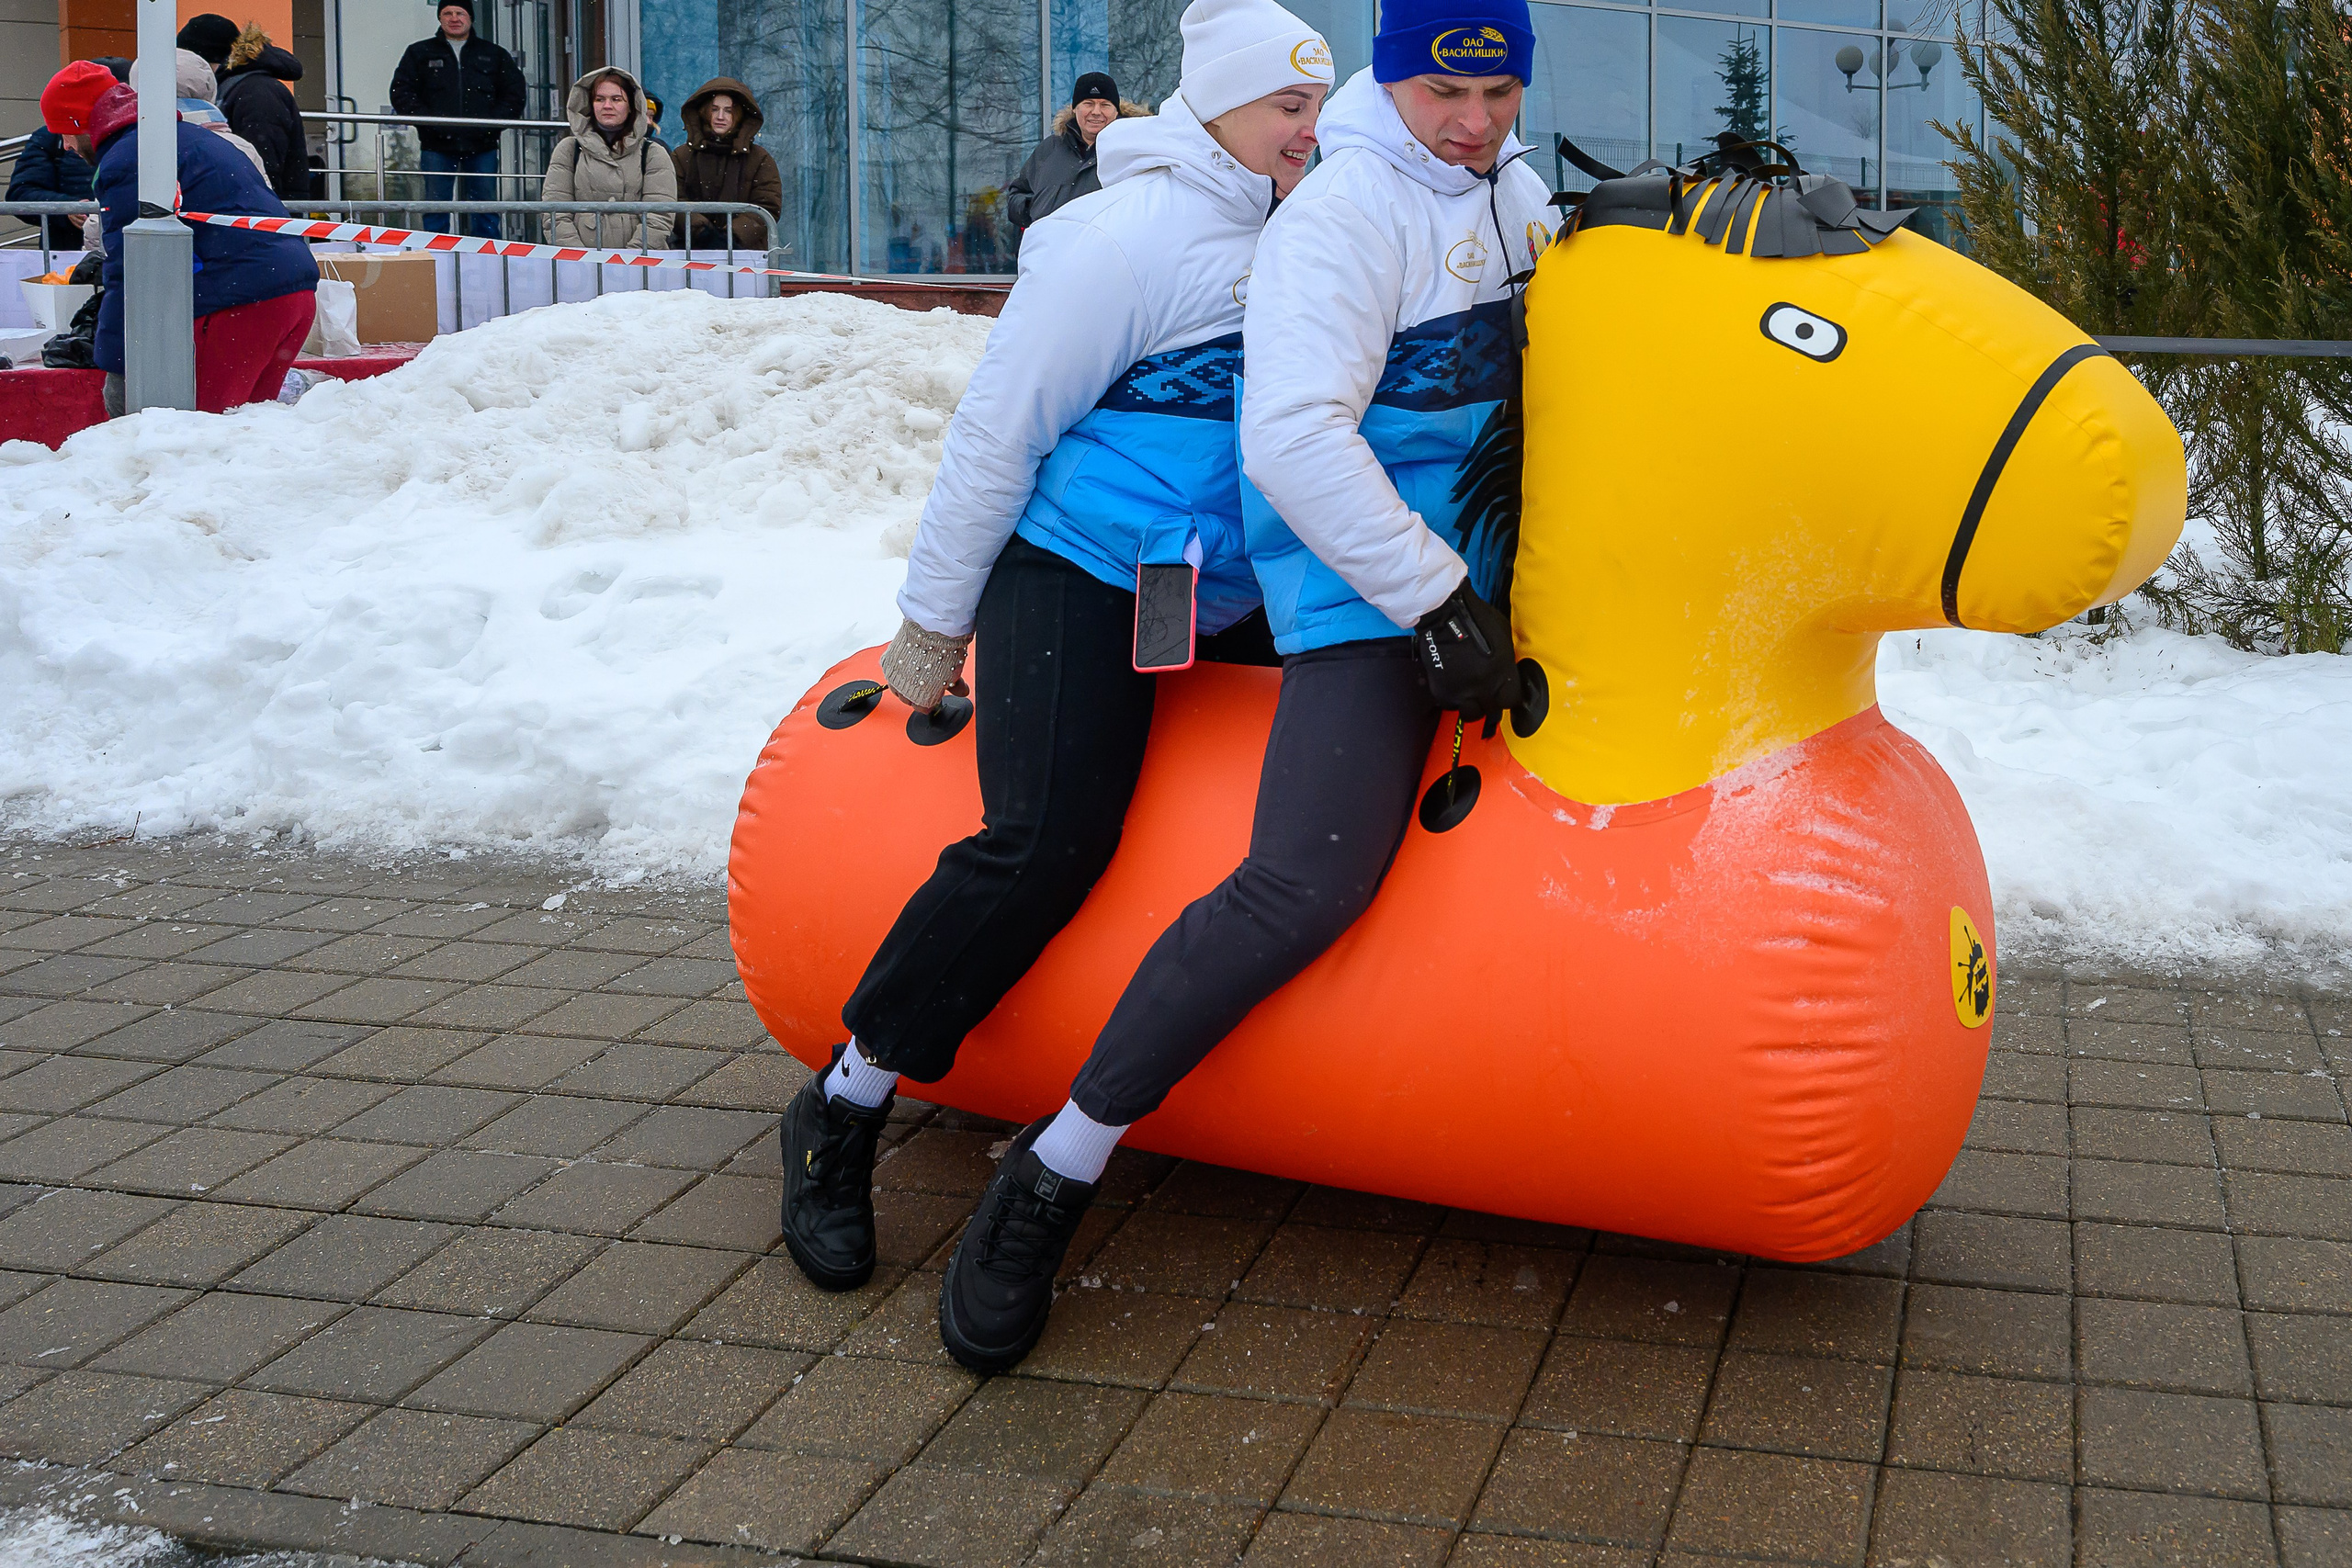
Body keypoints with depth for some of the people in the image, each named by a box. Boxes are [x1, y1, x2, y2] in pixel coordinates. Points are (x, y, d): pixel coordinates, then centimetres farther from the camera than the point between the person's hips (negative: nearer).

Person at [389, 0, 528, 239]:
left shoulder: (494, 55, 13)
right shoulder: (420, 53, 11)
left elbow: (515, 93, 10)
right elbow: (401, 93, 5)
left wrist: (493, 122, -5)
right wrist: (428, 121, -9)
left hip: (482, 146, 1)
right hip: (437, 145, -1)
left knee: (486, 208, 2)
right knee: (436, 208, -2)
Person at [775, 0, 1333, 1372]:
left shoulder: (1289, 232, 12)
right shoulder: (1127, 233, -13)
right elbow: (1000, 424, -12)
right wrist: (936, 618, -10)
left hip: (1230, 591, 9)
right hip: (1084, 578, -9)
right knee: (1045, 845, -20)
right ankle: (843, 1117, -4)